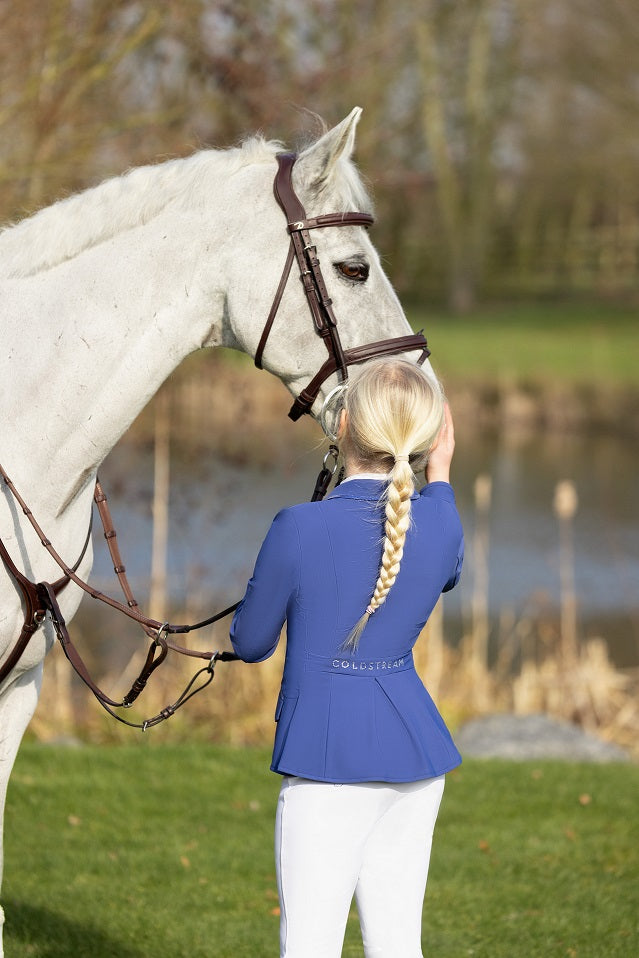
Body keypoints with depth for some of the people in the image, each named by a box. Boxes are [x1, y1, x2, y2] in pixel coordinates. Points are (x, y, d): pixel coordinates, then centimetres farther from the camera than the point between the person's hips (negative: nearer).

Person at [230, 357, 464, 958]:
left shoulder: (300, 530, -16)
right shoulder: (440, 521, -1)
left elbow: (250, 644, -2)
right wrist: (439, 475, 37)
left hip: (331, 757, -6)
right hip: (416, 751, 6)